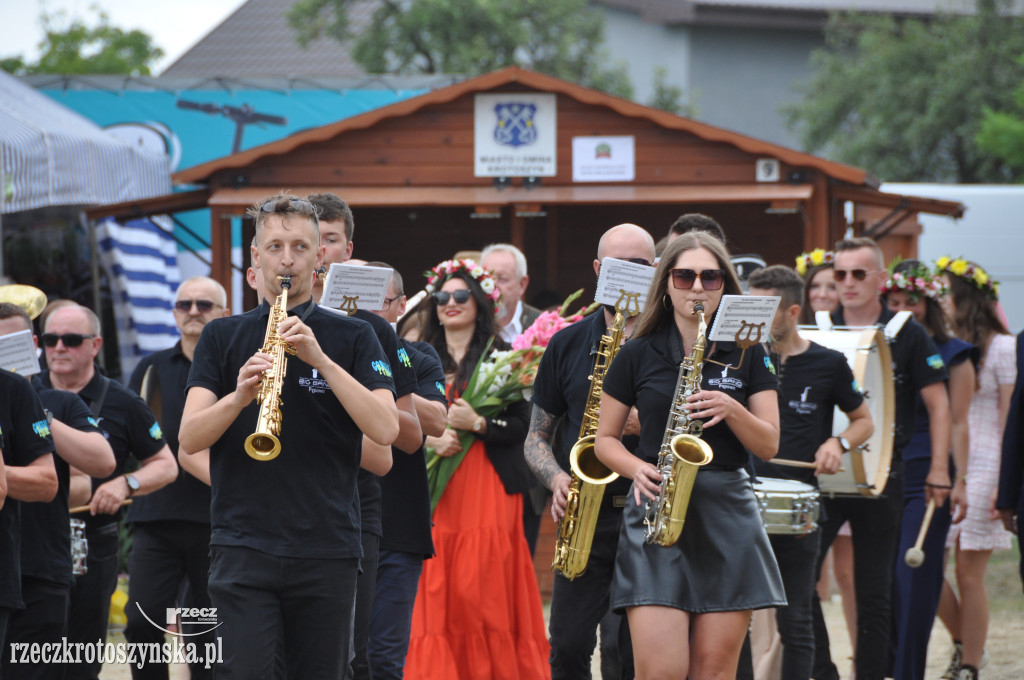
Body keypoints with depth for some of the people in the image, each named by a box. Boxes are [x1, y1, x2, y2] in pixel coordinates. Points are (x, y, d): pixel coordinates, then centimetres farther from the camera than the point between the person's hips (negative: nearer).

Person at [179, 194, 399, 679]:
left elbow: (386, 430, -7)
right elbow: (189, 439, -1)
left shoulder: (353, 338, 7)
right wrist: (240, 395, -20)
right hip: (242, 544, 0)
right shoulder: (222, 338, 9)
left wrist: (321, 359, -16)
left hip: (327, 546, 0)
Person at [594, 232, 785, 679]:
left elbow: (769, 445, 5)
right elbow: (605, 438, 12)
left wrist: (731, 410, -13)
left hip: (727, 515, 1)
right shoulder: (638, 355, 7)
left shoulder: (747, 354, 9)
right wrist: (638, 468, -8)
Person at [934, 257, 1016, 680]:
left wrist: (1005, 483, -12)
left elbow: (1009, 422, -6)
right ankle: (963, 643, 20)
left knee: (969, 574, -4)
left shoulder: (1001, 349, -4)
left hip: (981, 468, -5)